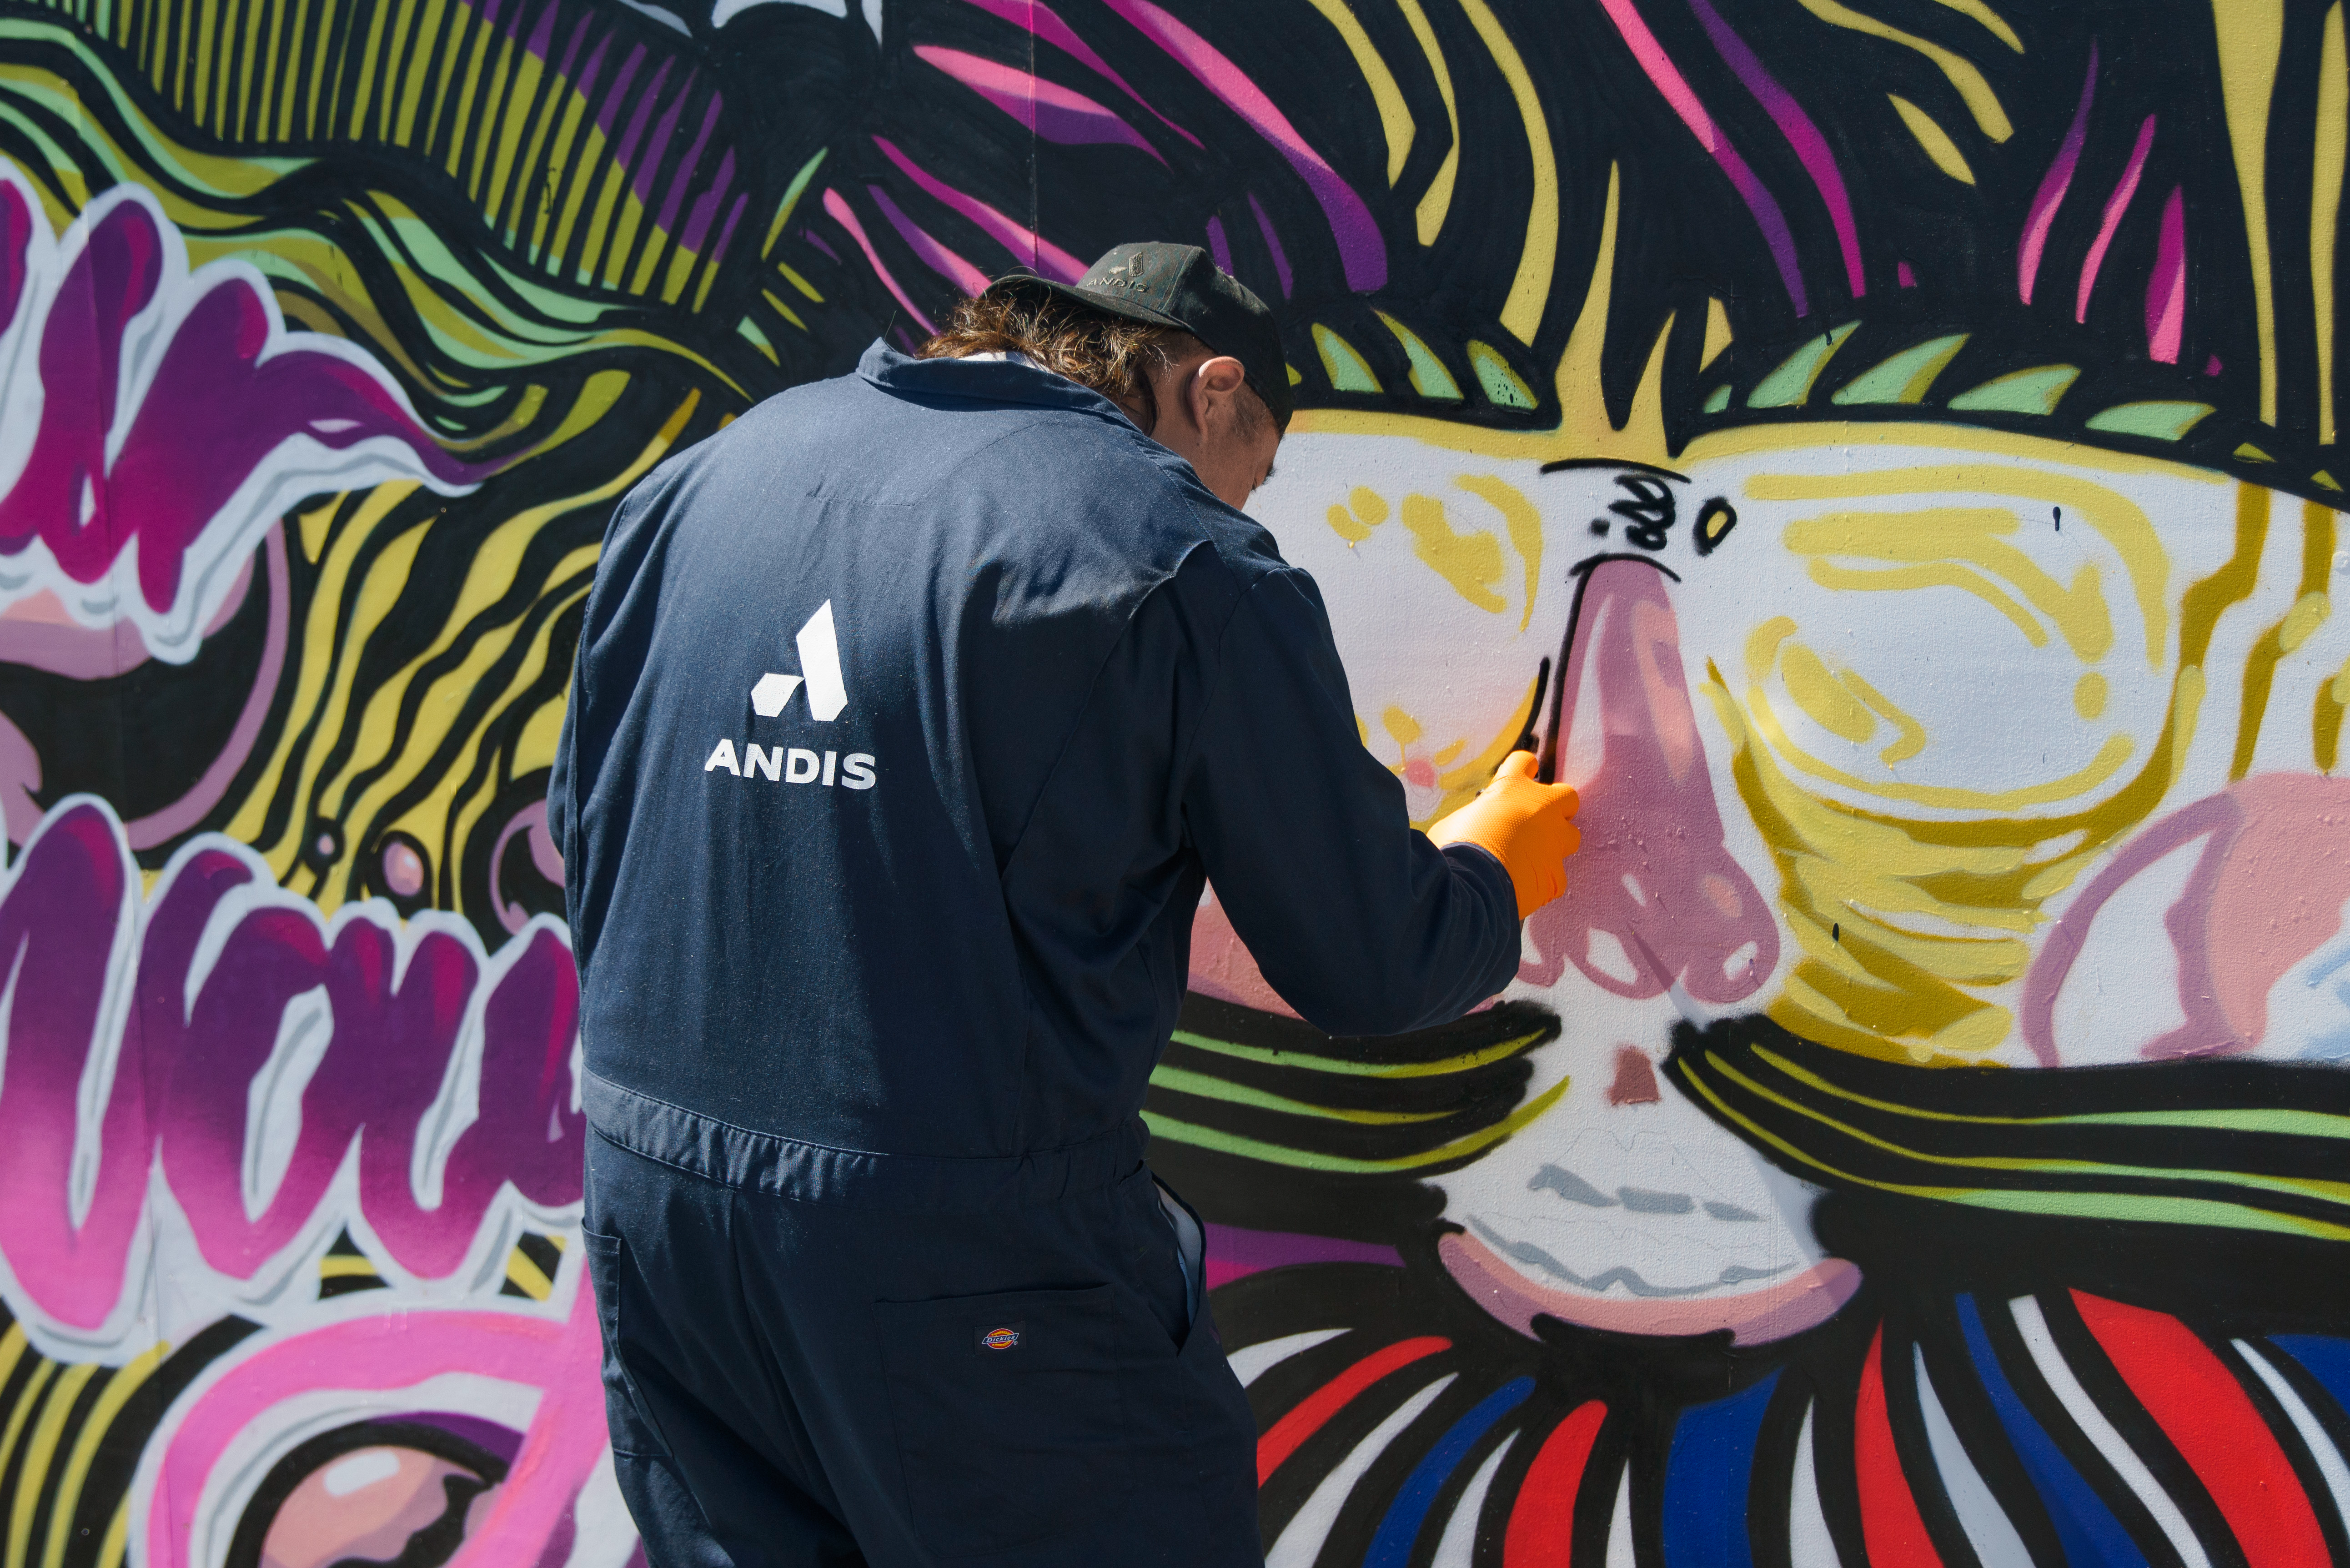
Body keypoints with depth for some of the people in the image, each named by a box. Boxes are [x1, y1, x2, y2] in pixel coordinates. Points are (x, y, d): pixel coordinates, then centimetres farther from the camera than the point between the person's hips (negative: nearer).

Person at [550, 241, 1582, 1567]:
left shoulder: (707, 474, 9)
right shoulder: (1188, 569, -8)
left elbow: (586, 821, 17)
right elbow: (1369, 965, -3)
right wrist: (1492, 870, 18)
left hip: (651, 1201, 6)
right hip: (968, 1273, -6)